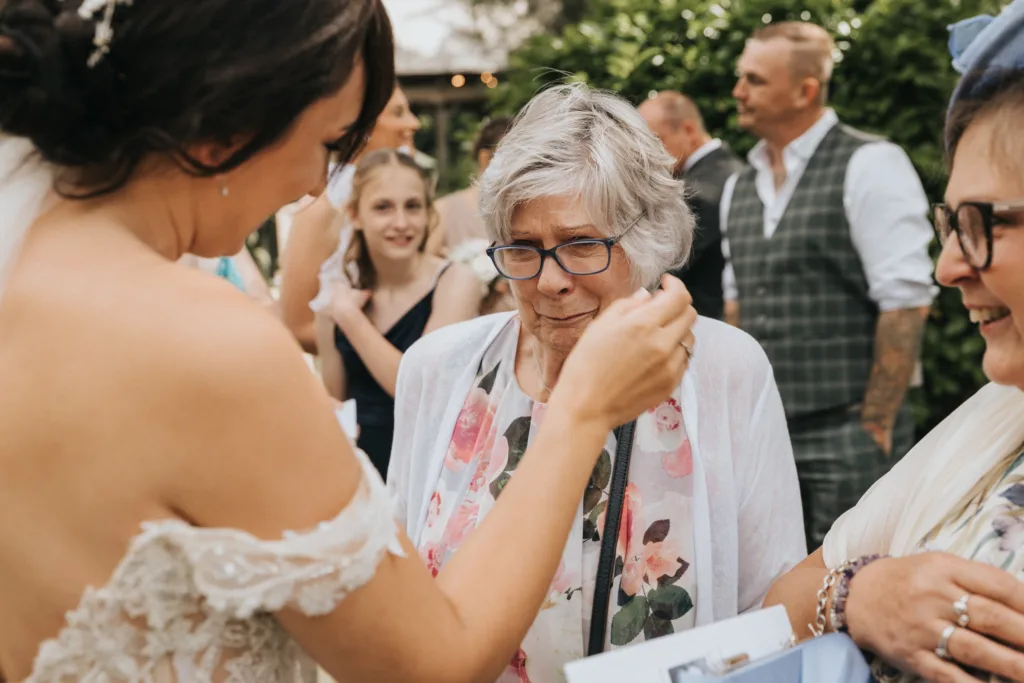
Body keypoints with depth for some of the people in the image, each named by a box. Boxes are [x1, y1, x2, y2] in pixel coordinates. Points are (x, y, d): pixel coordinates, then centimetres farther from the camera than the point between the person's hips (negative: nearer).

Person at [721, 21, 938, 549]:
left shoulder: (868, 165, -8)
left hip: (847, 434, -6)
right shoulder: (739, 188, 12)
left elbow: (905, 304, -12)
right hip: (763, 435, 6)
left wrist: (875, 427, -13)